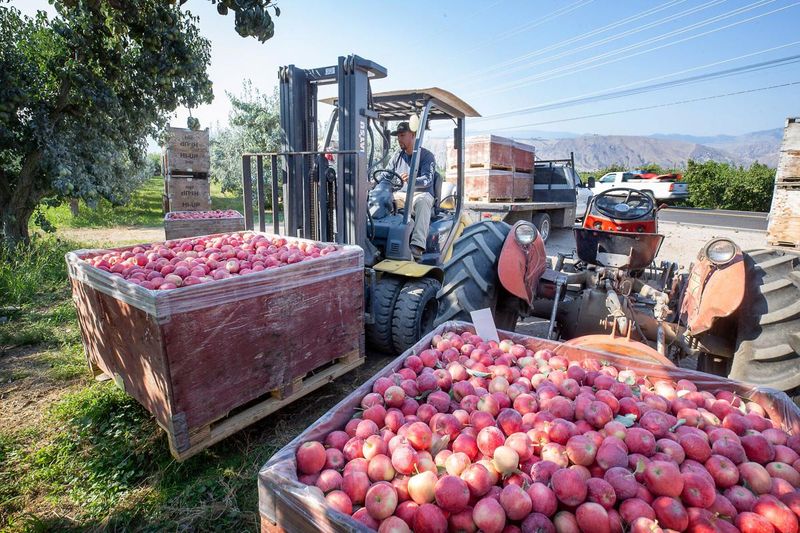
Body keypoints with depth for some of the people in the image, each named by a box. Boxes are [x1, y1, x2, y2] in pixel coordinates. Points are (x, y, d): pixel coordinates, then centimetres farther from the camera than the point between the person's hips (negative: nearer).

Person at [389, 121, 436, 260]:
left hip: (421, 194, -4)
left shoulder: (426, 155, 2)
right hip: (400, 195, 5)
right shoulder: (397, 157, 20)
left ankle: (418, 246, -50)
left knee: (422, 201, -40)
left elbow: (428, 179, -14)